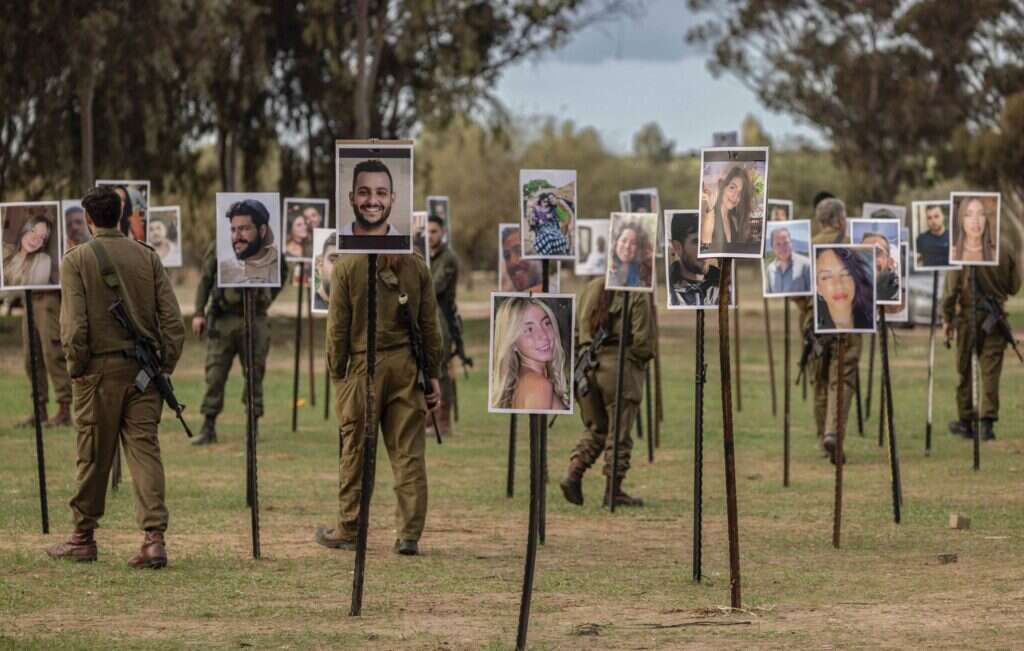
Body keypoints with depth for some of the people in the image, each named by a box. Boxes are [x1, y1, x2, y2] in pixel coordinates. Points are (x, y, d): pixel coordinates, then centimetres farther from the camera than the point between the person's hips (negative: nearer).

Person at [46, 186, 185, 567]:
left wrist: (76, 368, 0)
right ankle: (154, 539, -10)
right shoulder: (147, 257, 6)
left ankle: (83, 539, 17)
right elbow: (172, 320, 1)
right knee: (145, 450, 1)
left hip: (100, 369, -3)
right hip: (144, 371, 3)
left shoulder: (76, 260, -4)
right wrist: (165, 366, 9)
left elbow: (73, 325, -12)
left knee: (94, 457, 6)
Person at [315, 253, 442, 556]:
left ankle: (348, 531, 13)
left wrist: (337, 375, 4)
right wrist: (432, 373, 12)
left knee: (355, 451, 6)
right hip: (407, 367, 2)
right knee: (409, 452, 3)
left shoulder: (347, 266, -3)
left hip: (364, 366, -2)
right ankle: (409, 534, 1)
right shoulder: (417, 266, 5)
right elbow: (429, 325, 6)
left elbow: (338, 327, -3)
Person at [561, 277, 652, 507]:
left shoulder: (591, 288, 11)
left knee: (595, 428, 17)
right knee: (619, 434, 2)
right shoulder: (636, 296, -7)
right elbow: (642, 340, -11)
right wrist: (639, 360, 7)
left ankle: (573, 474, 1)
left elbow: (576, 330, 13)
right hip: (620, 367, -5)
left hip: (588, 363, 5)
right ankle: (613, 491, 3)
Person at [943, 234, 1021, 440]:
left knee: (966, 370, 10)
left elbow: (952, 286, -9)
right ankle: (988, 421, -4)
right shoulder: (1006, 247, -5)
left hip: (969, 314, -1)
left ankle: (966, 421, 17)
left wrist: (948, 318, 0)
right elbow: (1014, 286, 3)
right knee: (991, 369, 4)